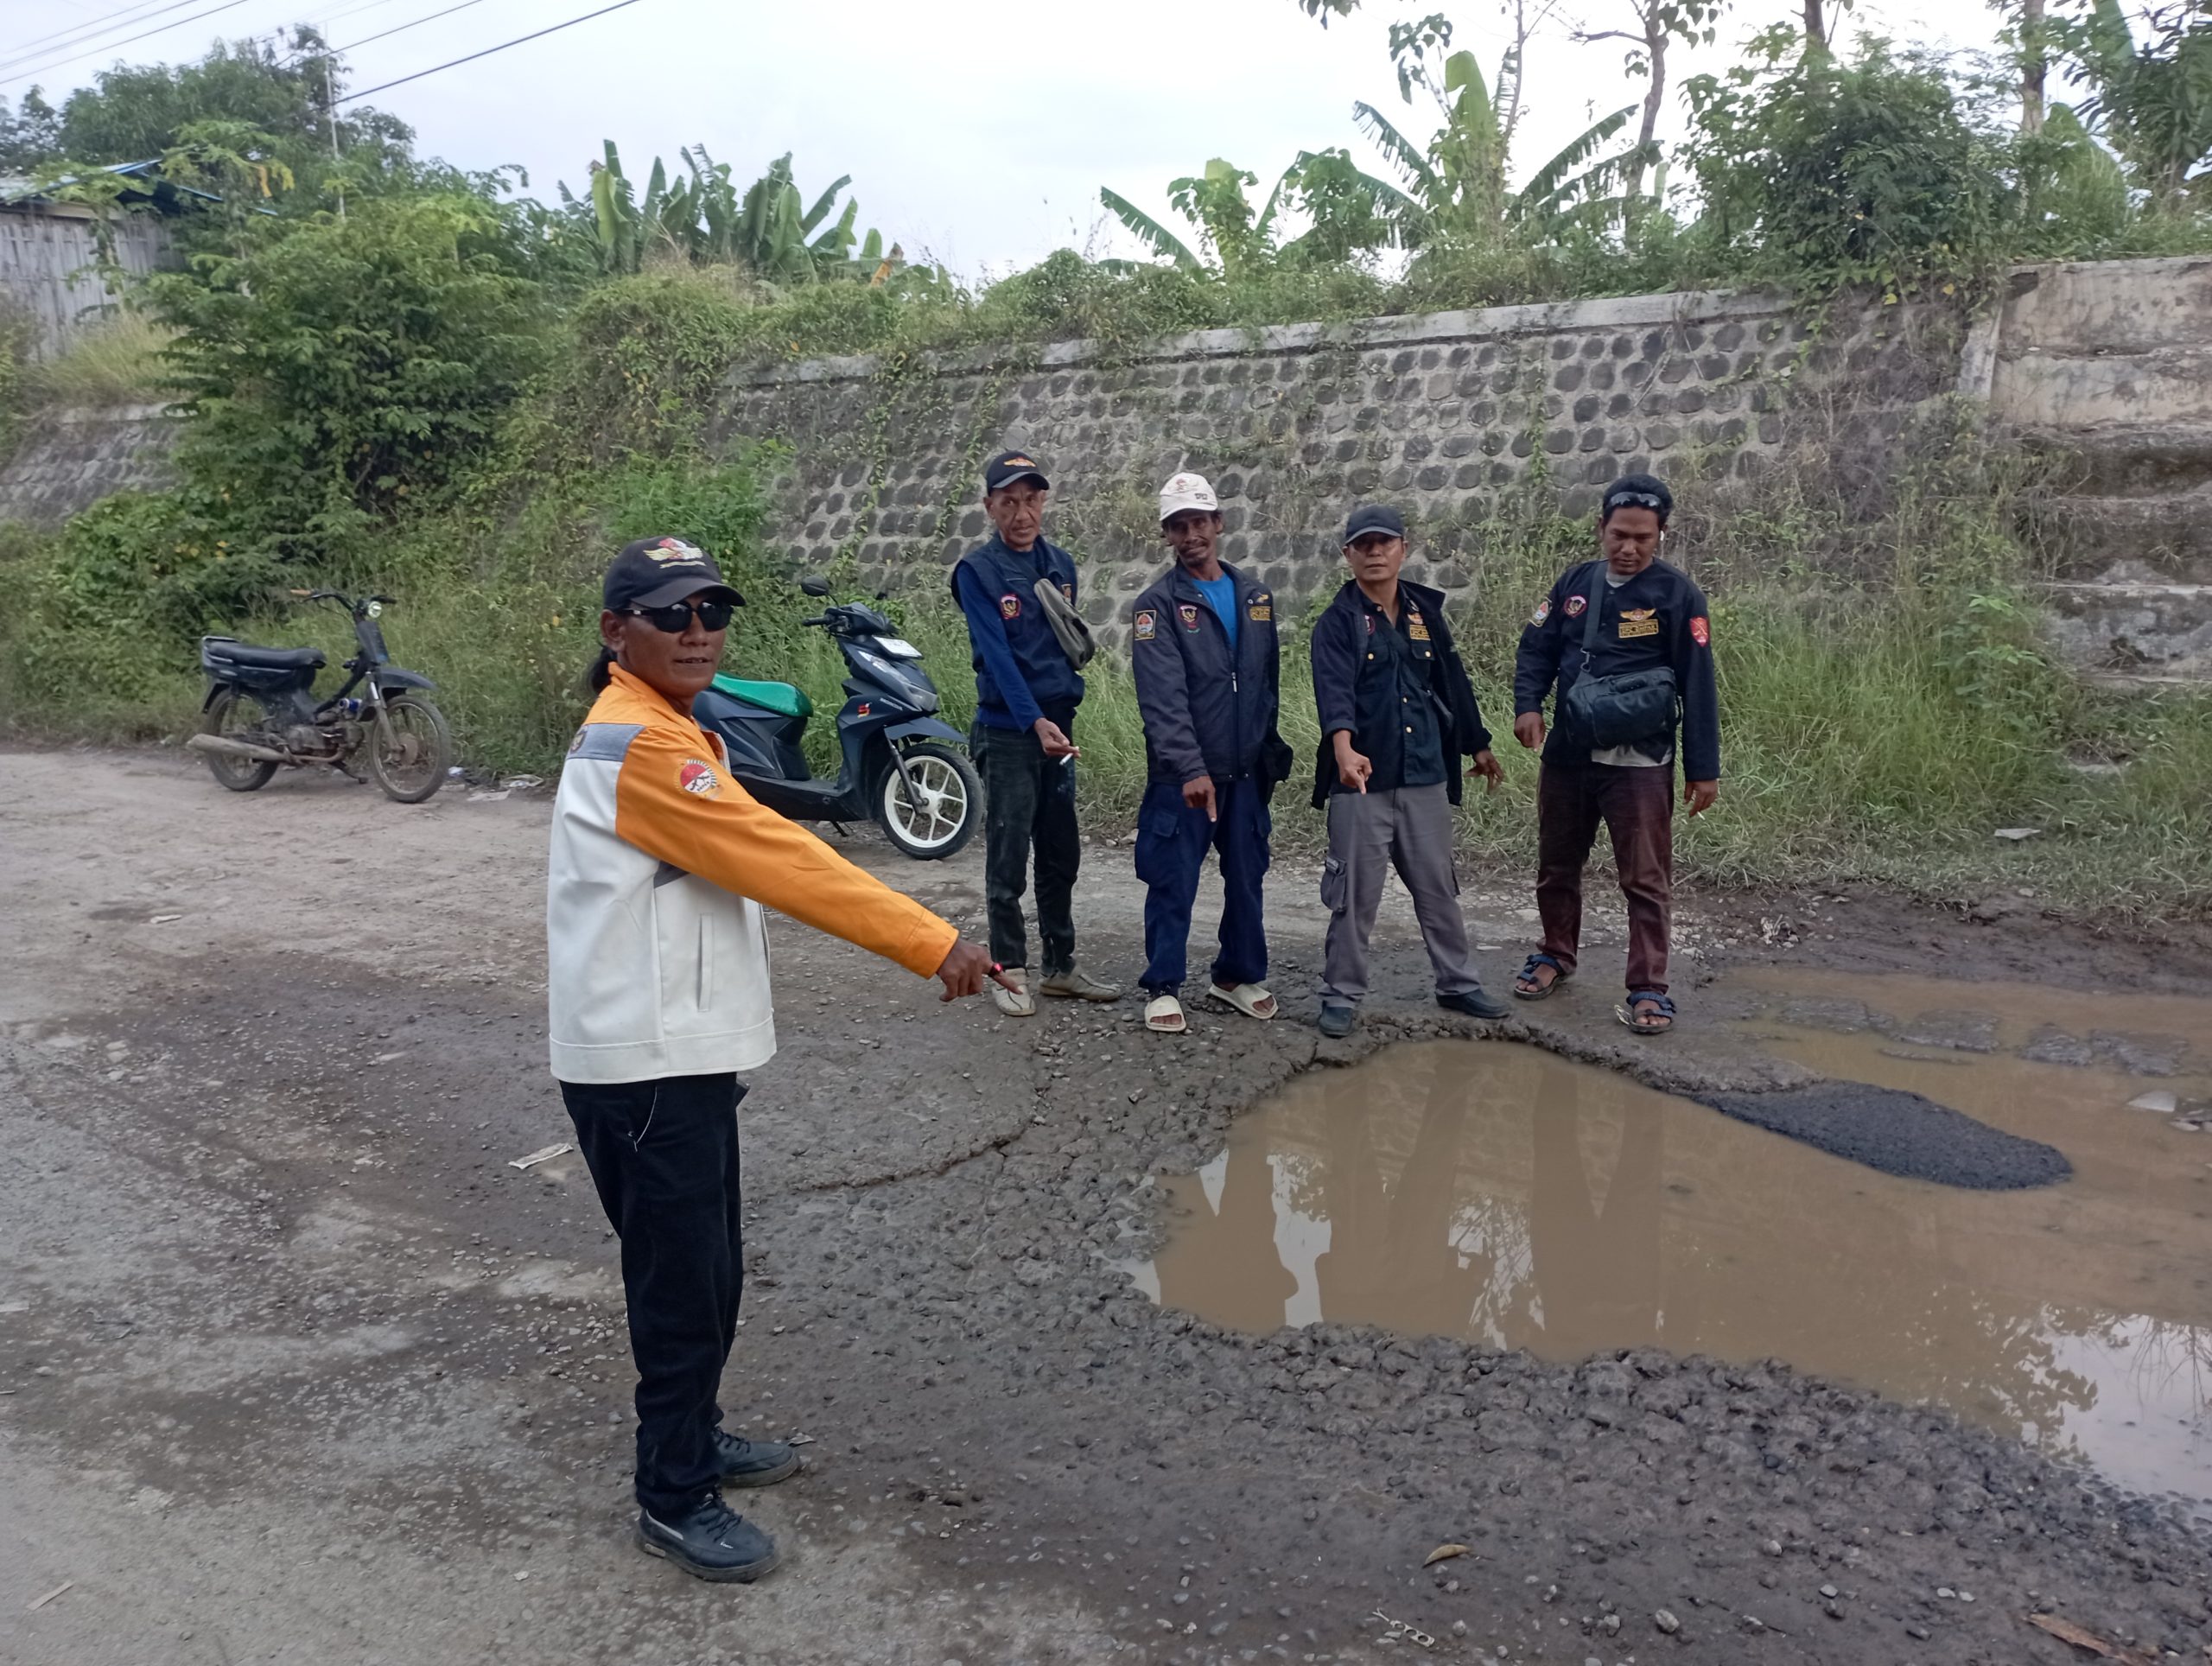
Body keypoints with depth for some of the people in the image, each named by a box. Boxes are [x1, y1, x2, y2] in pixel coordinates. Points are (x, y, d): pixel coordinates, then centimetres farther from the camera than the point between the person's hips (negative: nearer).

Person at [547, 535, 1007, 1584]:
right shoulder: (639, 743, -19)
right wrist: (932, 945, -22)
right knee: (683, 1286, 2)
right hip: (647, 1068, -10)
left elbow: (758, 861, 13)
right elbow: (778, 858, -24)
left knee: (708, 1273, 21)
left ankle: (693, 1437, 40)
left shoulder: (662, 732, 14)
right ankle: (675, 1503, 18)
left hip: (682, 1057, 10)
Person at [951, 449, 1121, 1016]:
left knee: (1061, 855, 12)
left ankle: (1061, 965, 22)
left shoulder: (1061, 563, 9)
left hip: (1058, 725, 6)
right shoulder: (977, 571, -9)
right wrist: (1035, 722, -29)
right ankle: (1010, 970, 12)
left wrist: (1069, 696, 4)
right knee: (1008, 859, 1)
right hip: (1007, 731, -6)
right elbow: (996, 653, -20)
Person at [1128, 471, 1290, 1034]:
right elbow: (1163, 697, -18)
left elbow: (1267, 683, 15)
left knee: (1247, 878, 12)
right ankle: (1164, 987, 14)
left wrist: (1269, 752, 13)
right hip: (1180, 775, -5)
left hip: (1247, 771, 5)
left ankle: (1239, 975, 28)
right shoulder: (1157, 605, -7)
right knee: (1173, 883, 1)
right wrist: (1191, 770, -27)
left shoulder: (1256, 597, 10)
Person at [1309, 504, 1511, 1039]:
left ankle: (1457, 984, 27)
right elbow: (1334, 692, -21)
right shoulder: (1337, 622, -5)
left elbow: (1453, 683, 20)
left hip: (1426, 776, 4)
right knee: (1355, 894, 2)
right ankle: (1341, 994, 14)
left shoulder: (1426, 613, 10)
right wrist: (1344, 750, -38)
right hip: (1362, 779, -4)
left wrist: (1477, 746, 26)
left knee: (1439, 887, 13)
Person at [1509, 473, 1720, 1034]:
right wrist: (1528, 704, -8)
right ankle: (1556, 956, 36)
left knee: (1646, 880, -2)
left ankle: (1648, 989, 6)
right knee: (1556, 865, 17)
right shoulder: (1575, 583, 5)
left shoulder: (1676, 594, -7)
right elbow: (1536, 648, 11)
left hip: (1639, 761, -5)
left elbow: (1698, 686, -7)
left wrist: (1703, 768, -8)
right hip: (1566, 753, 5)